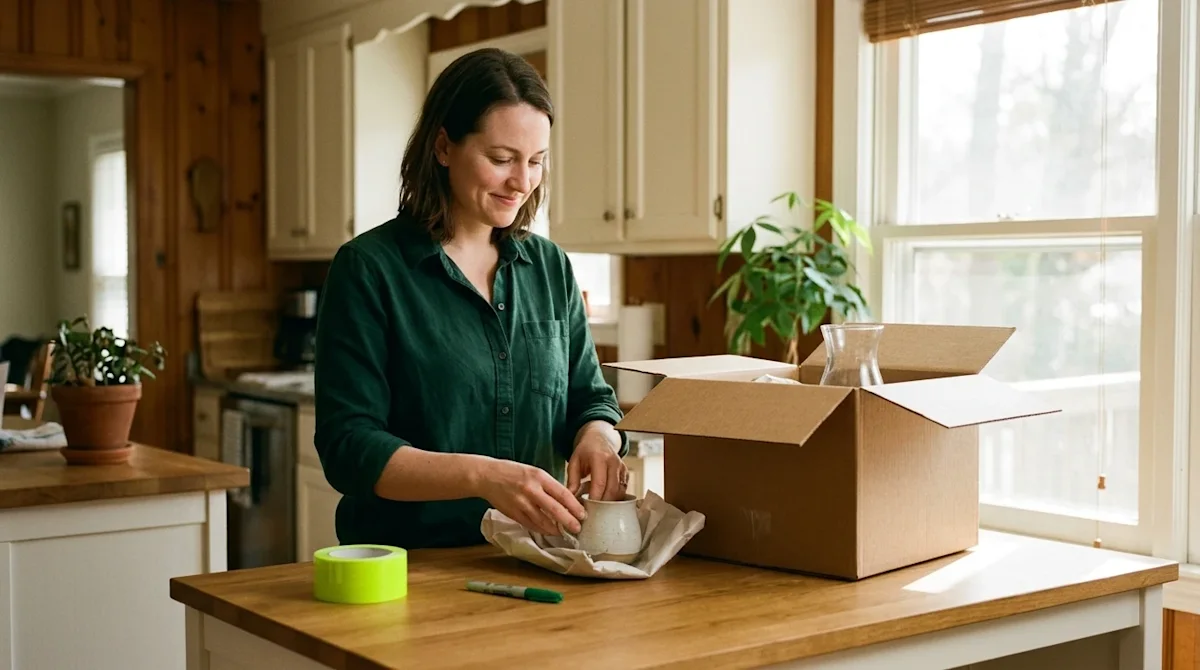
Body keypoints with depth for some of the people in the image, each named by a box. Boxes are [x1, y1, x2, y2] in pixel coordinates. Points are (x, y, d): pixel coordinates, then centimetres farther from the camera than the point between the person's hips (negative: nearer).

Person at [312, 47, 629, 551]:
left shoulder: (550, 267, 11)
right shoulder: (367, 270, -4)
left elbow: (591, 399, 17)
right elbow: (348, 448, -9)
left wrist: (597, 437, -6)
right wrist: (482, 476, -23)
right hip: (408, 565, -4)